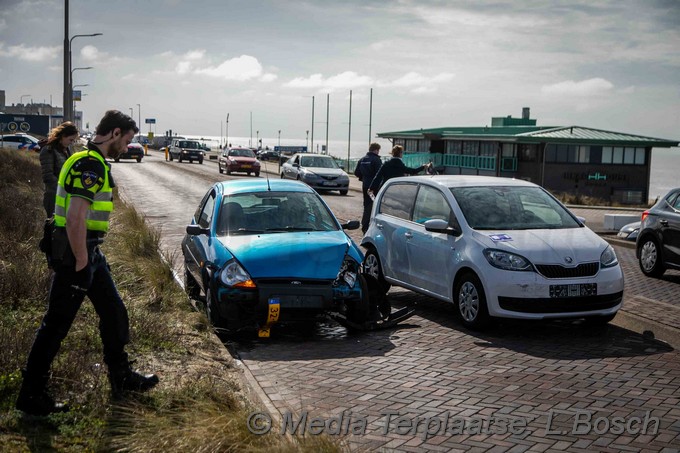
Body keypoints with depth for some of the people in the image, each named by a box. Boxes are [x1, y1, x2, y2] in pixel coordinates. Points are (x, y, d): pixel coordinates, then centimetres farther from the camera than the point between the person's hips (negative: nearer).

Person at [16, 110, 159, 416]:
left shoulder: (94, 163, 14)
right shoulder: (90, 164, -19)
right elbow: (75, 218, -26)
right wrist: (81, 262, -20)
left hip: (90, 252, 10)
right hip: (77, 254, -10)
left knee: (114, 313, 17)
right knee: (56, 325, -1)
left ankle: (121, 379, 30)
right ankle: (31, 396, 10)